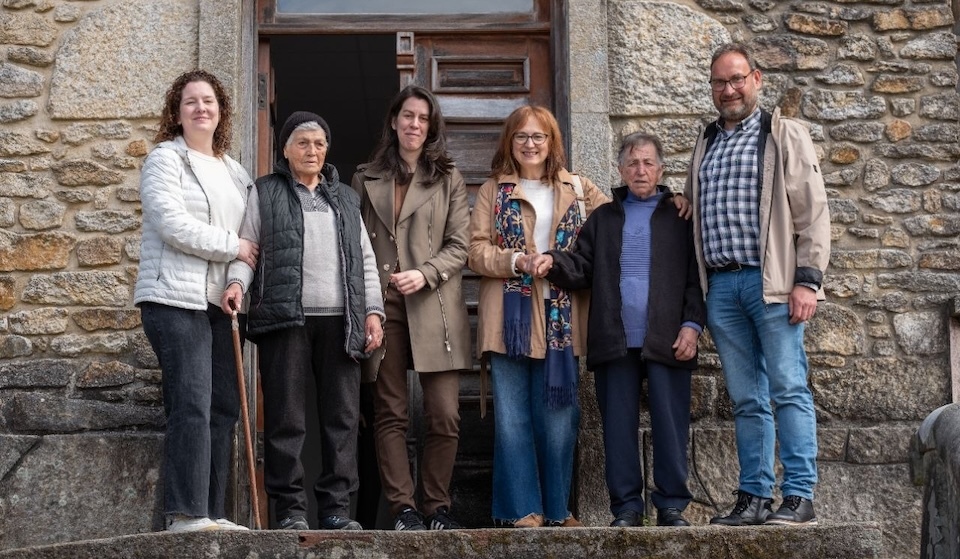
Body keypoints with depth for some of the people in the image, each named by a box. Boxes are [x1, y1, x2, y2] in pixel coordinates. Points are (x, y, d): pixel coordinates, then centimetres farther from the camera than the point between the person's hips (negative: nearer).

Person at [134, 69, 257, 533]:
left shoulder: (235, 173, 21)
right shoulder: (166, 159, 0)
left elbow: (248, 234, 23)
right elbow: (172, 224, -13)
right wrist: (233, 247, -9)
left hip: (220, 302, 7)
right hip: (176, 298, -7)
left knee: (224, 408, 4)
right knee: (191, 405, -13)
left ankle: (211, 511, 8)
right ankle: (185, 512, -12)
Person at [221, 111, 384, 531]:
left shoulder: (345, 198, 21)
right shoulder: (265, 193, 11)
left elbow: (366, 260, 18)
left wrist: (373, 311, 9)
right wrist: (237, 281, -15)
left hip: (339, 321, 3)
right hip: (285, 319, -3)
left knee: (342, 416, 2)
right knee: (286, 418, -3)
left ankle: (336, 507, 8)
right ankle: (290, 508, 3)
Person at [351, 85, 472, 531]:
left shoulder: (448, 179, 11)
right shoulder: (366, 179, 14)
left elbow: (458, 246, 4)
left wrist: (424, 274, -13)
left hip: (434, 308, -1)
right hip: (382, 306, 1)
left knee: (445, 415, -5)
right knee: (391, 414, -1)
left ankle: (438, 507, 5)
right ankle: (403, 508, 2)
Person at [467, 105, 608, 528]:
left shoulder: (578, 189, 12)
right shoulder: (493, 191, 9)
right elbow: (477, 250, 0)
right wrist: (515, 261, -15)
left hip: (560, 319, 1)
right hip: (510, 318, -1)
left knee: (559, 416, 4)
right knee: (512, 418, -2)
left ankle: (556, 507, 14)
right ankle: (521, 509, 4)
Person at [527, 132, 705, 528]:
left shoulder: (680, 216, 9)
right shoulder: (603, 218, 19)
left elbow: (696, 275, 3)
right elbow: (581, 268, 10)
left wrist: (692, 324, -7)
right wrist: (553, 262, -10)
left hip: (667, 341, -2)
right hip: (615, 342, 3)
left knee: (670, 425, -1)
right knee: (619, 426, 4)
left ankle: (672, 505, 6)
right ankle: (626, 506, 10)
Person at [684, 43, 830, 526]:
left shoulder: (785, 135, 4)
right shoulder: (705, 144, 20)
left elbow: (812, 211, -3)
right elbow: (692, 210, 24)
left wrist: (807, 280, -12)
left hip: (771, 282, -5)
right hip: (720, 284, 5)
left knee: (788, 390, -7)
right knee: (746, 400, 7)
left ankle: (800, 497, -6)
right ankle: (753, 498, 9)